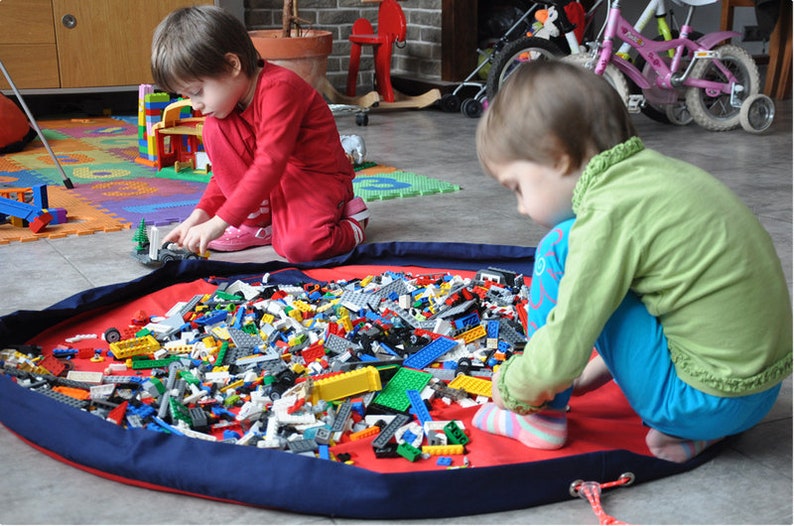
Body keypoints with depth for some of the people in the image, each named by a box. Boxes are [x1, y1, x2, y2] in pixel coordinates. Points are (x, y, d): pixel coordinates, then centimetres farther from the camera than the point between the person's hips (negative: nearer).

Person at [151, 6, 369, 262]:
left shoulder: (278, 88, -25)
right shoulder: (229, 99, 2)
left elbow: (270, 164, -32)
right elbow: (225, 168, 8)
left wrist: (219, 222, -33)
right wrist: (200, 214, -7)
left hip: (318, 179, -8)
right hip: (271, 183, 8)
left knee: (300, 245, -36)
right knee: (214, 127, -9)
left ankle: (352, 225, -1)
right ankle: (258, 221, -5)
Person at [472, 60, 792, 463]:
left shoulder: (610, 214, -20)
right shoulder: (657, 170, 6)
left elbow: (561, 355, -18)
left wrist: (509, 388, 1)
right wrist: (601, 365, 23)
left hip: (708, 403, -9)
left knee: (561, 248, -10)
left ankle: (543, 417, 5)